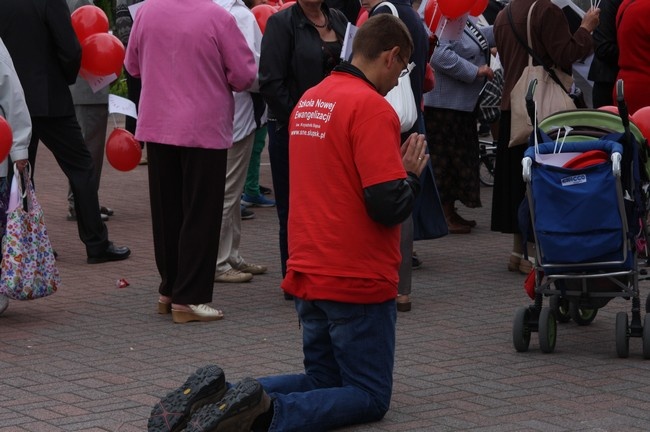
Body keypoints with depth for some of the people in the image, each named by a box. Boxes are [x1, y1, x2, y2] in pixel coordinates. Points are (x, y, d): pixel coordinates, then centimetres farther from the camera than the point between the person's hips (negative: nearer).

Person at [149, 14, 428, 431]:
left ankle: (221, 396, -2)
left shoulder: (309, 100, 10)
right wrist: (411, 174, -2)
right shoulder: (372, 107, -17)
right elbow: (388, 206, -21)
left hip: (307, 273, 8)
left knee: (322, 380, 21)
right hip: (358, 281, -8)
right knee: (370, 397, 4)